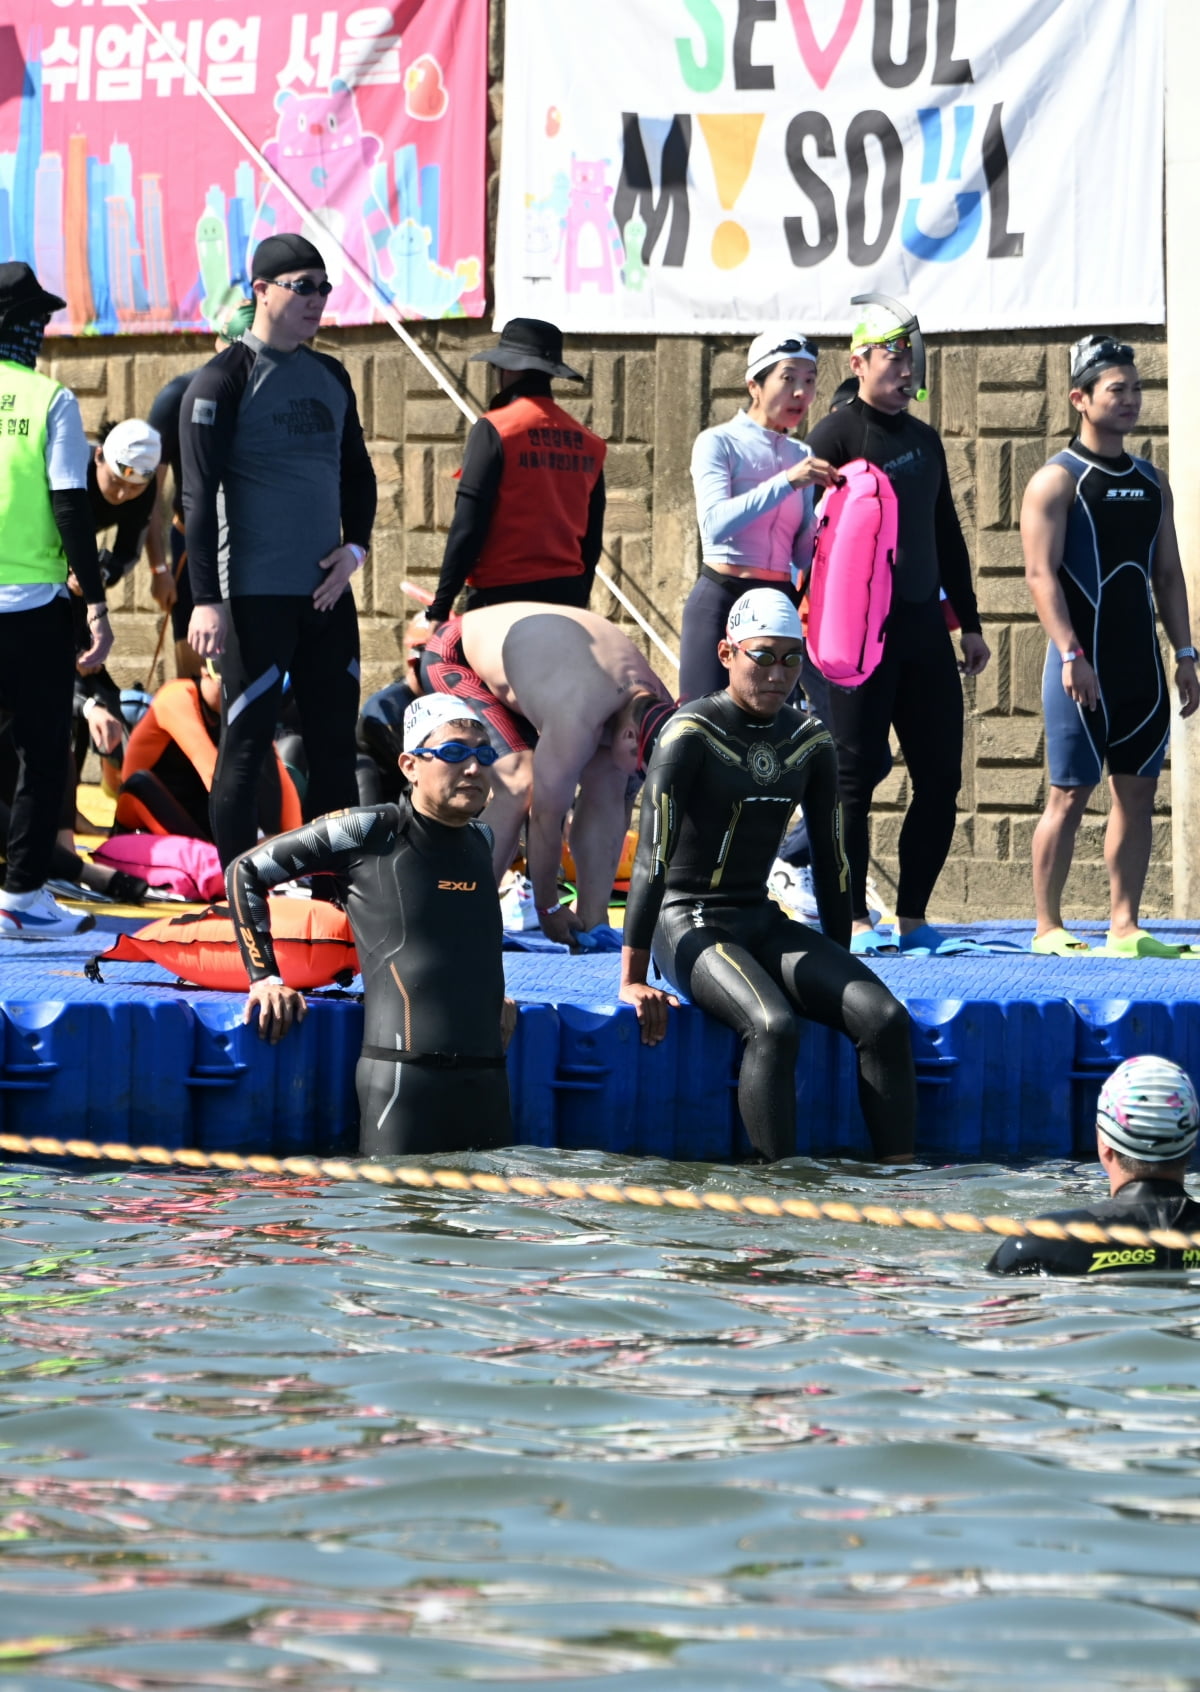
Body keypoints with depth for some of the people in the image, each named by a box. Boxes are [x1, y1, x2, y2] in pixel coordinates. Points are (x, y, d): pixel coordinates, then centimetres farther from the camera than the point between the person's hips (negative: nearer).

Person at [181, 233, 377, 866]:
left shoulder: (330, 376, 14)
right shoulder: (224, 380, -6)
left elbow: (357, 472, 23)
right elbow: (199, 495, -10)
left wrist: (355, 547, 4)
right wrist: (206, 599, -17)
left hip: (327, 592, 7)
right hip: (256, 595, -7)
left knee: (335, 747, 9)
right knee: (245, 747, -4)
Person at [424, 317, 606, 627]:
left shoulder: (495, 430, -8)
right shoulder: (587, 443, 9)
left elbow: (467, 526, -11)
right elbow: (592, 540, 13)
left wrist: (440, 606, -8)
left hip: (503, 592, -6)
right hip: (566, 595, 6)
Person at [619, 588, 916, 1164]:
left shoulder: (809, 740, 7)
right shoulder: (691, 734, -12)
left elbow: (830, 858, 15)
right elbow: (652, 857, -14)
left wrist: (837, 968, 15)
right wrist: (632, 980, -17)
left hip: (764, 921, 6)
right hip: (690, 925, -6)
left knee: (885, 1018, -17)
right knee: (773, 1027, -35)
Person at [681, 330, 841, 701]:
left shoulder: (801, 456, 13)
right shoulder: (719, 443, -3)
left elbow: (802, 555, 11)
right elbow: (715, 524, -21)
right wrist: (788, 481, -25)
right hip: (721, 601, -6)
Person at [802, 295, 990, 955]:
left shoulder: (924, 440, 18)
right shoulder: (837, 435, -4)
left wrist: (968, 622, 22)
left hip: (923, 626, 7)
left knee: (940, 776, 4)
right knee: (855, 777, -4)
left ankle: (912, 919, 11)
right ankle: (853, 921, 0)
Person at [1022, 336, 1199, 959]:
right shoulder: (1057, 480, -6)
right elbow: (1041, 572, -13)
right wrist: (1069, 655, -22)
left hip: (1141, 664, 6)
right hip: (1084, 664, -6)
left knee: (1138, 791, 4)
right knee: (1071, 793, -5)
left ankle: (1125, 926, 8)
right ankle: (1048, 926, 0)